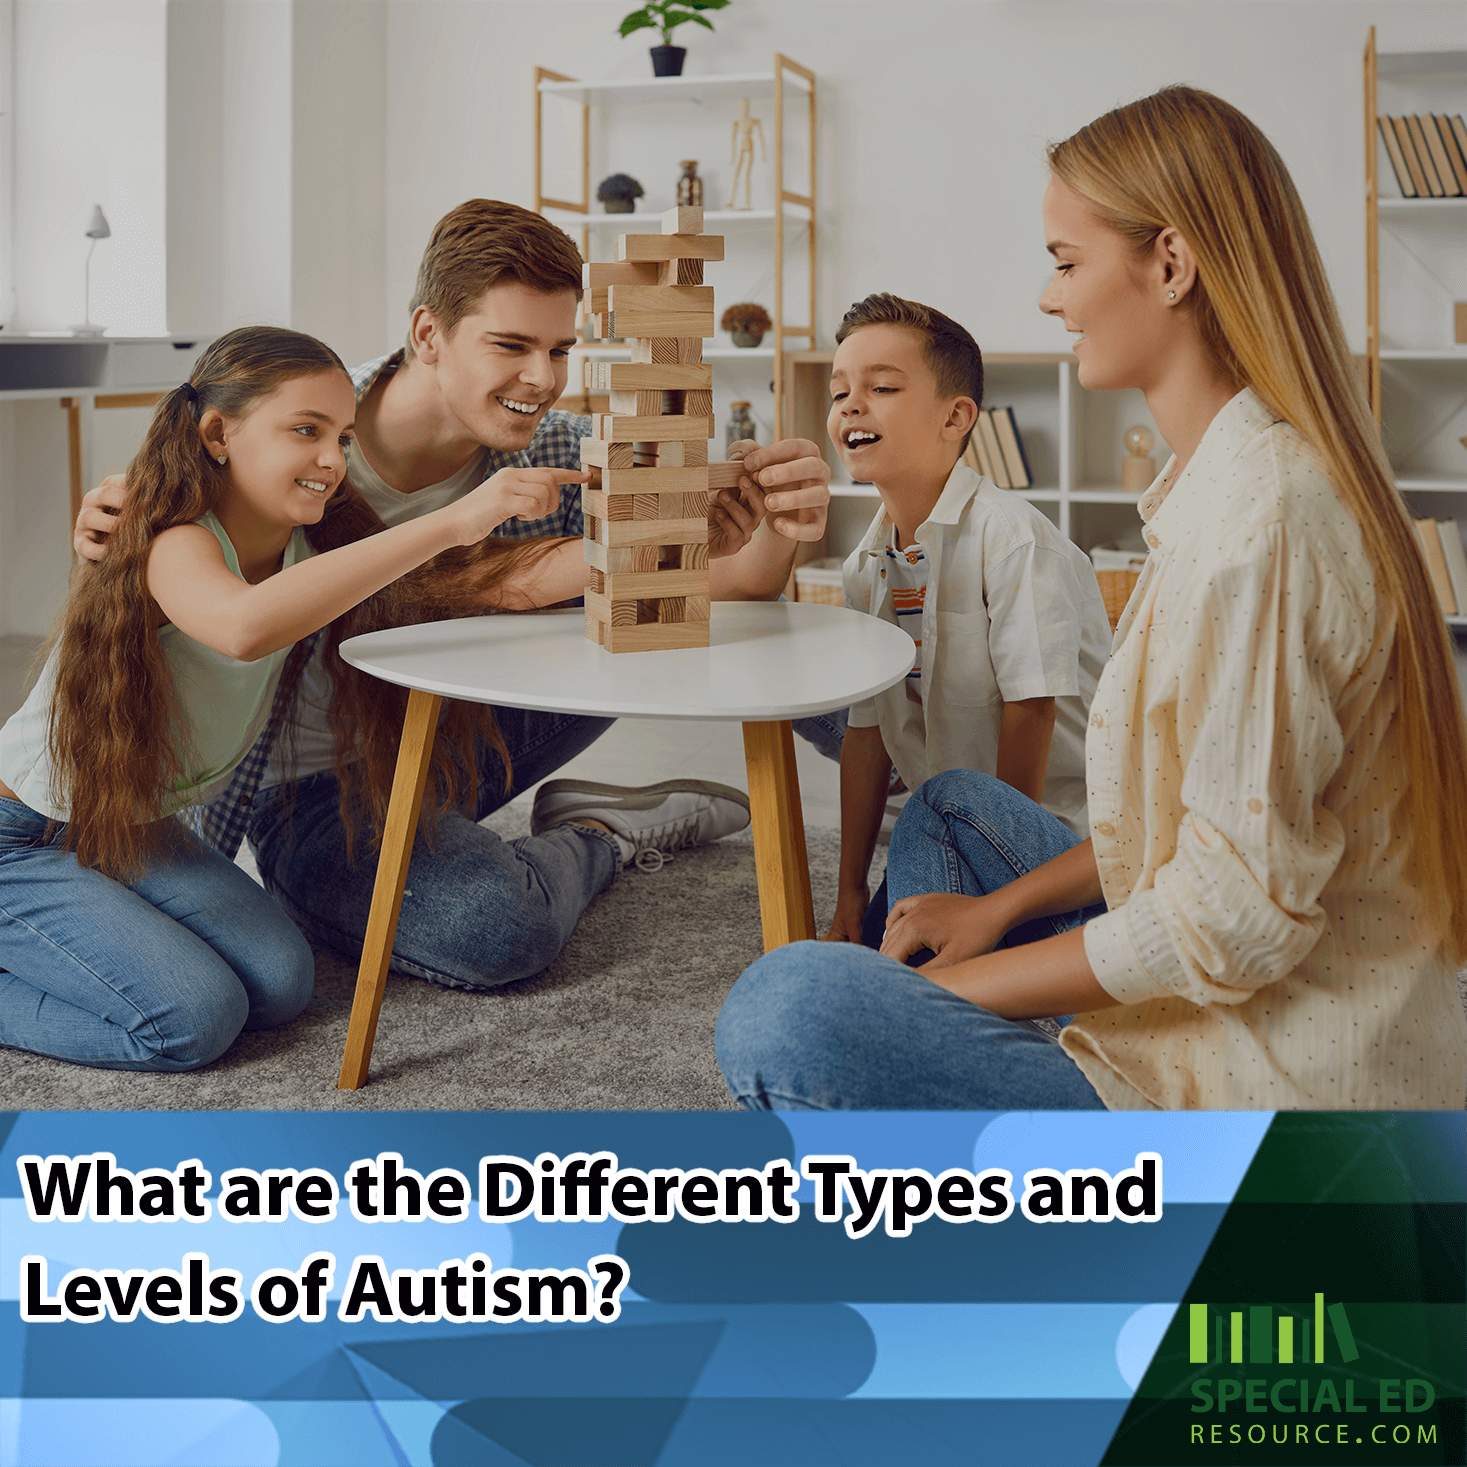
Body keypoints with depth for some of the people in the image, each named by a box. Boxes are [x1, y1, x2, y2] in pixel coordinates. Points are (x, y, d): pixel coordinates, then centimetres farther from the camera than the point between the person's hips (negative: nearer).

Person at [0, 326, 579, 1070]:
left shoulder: (304, 553, -5)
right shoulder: (175, 547, -30)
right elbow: (244, 625, -54)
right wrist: (450, 521, -57)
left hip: (134, 832, 8)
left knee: (281, 983, -5)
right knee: (193, 1020, -20)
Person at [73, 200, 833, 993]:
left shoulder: (558, 453, -14)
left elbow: (733, 576, -21)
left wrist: (775, 525, -45)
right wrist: (119, 521, -32)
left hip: (451, 745, 4)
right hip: (316, 780, -4)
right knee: (493, 927, -34)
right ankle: (591, 836, 2)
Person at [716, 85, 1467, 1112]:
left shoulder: (1254, 511, -24)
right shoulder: (1249, 470, 9)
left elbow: (1231, 920, -24)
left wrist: (960, 982, -13)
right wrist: (1004, 907, 10)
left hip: (1271, 1085, -11)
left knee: (784, 1012, -22)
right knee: (947, 815, 25)